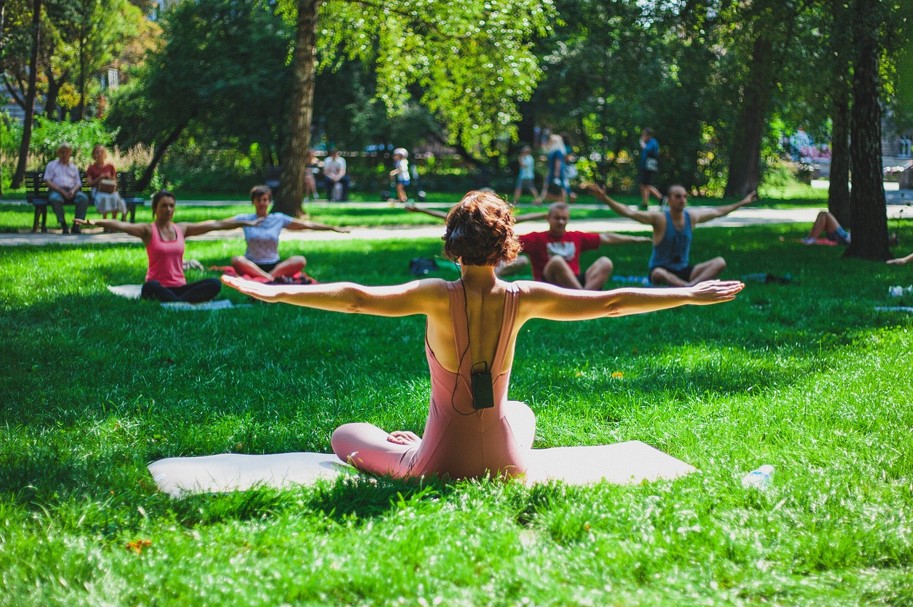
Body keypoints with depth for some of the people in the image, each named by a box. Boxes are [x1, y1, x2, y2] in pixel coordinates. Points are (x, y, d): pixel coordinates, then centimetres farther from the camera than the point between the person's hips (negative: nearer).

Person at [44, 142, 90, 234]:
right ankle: (63, 225, -32)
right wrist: (62, 191, -10)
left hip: (71, 191, 3)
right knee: (55, 199, -40)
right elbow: (47, 181, 5)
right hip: (56, 190, -3)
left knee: (84, 198, -30)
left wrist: (73, 190, -9)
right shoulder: (51, 165, 19)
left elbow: (78, 183, 17)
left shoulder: (74, 167, 27)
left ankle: (76, 225, -31)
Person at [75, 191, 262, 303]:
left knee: (214, 284, -21)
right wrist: (94, 222, -36)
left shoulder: (182, 229, 11)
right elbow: (120, 225, -18)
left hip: (180, 287, 4)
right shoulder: (148, 230, -1)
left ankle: (174, 303, -33)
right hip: (158, 287, -4)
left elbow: (216, 224, 13)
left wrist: (247, 223, 17)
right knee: (150, 287, -41)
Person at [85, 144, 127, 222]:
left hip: (109, 189, 2)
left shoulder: (110, 166, 16)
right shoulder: (92, 168, 11)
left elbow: (115, 181, 17)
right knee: (104, 198, -38)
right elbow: (89, 183, 4)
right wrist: (99, 178, -8)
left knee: (115, 198, -34)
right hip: (97, 190, -2)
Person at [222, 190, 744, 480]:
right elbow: (609, 302, -4)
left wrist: (278, 292, -27)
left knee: (344, 434, 20)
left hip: (442, 466, -3)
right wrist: (688, 295, 4)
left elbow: (358, 297, -28)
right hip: (507, 464, 3)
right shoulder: (523, 299, -10)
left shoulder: (438, 297, -18)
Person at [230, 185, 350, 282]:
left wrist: (332, 228, 0)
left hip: (274, 265, 2)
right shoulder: (245, 219, 3)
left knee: (301, 260, -24)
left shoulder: (279, 219, 6)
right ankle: (273, 278, -41)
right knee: (236, 260, -33)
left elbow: (307, 224, 5)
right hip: (252, 266, -1)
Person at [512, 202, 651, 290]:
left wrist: (633, 239, 25)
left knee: (605, 263, -14)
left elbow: (605, 238, 22)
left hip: (575, 282, 5)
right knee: (557, 260, -33)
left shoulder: (576, 237, 18)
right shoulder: (538, 238, 5)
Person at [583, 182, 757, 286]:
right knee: (658, 275, -43)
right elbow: (628, 212, -25)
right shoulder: (659, 218, -13)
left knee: (720, 262, -14)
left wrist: (741, 203, 27)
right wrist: (605, 199, -39)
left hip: (683, 271, 6)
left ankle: (691, 286, -37)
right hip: (662, 269, -6)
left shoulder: (692, 216, 3)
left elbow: (718, 211, 20)